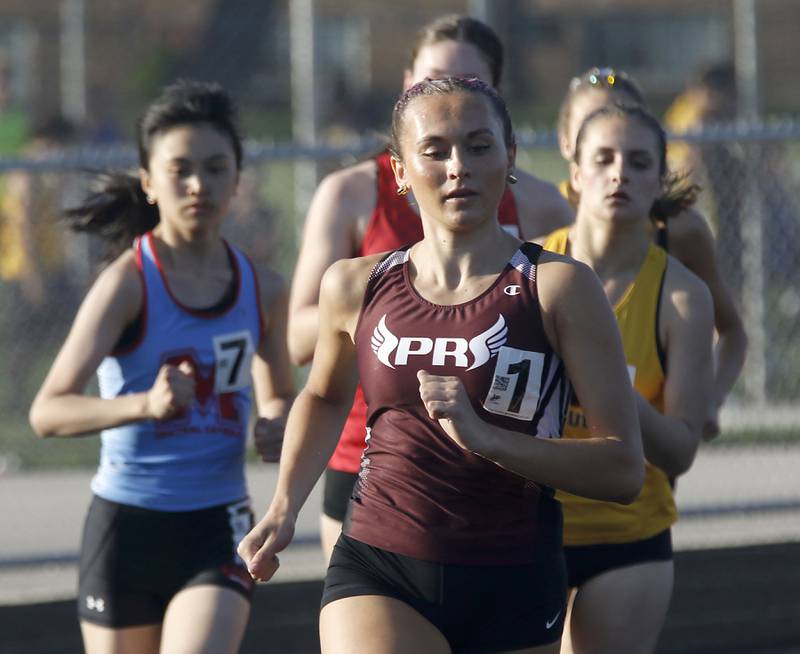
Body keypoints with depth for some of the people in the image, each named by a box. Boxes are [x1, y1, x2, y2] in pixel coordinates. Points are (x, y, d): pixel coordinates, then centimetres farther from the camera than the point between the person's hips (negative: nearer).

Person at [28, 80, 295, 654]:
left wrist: (277, 425, -3)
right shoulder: (129, 282, -11)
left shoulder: (263, 290, 2)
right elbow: (47, 412, -20)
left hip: (219, 526, 2)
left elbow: (277, 397, 21)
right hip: (127, 522, -2)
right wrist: (145, 404, -37)